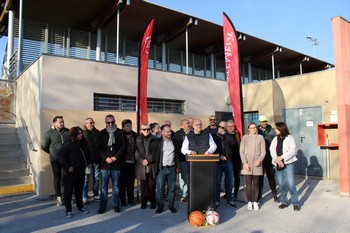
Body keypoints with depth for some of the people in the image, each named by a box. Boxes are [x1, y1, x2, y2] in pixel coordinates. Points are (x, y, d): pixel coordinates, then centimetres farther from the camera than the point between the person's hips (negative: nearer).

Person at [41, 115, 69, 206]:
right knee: (57, 178, 9)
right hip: (55, 160, -1)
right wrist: (52, 153, 9)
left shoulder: (67, 131, -1)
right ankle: (58, 197, 20)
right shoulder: (49, 133, -5)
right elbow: (44, 146, 3)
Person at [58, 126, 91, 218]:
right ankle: (68, 210, 16)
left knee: (79, 190, 16)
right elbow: (61, 156, -15)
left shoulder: (83, 143, 5)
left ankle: (80, 207, 30)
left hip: (81, 172, 6)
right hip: (70, 173, -6)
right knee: (68, 191, 4)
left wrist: (89, 162, 9)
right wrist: (67, 167, -19)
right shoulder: (67, 144, -13)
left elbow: (87, 154, 20)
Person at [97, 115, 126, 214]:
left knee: (116, 186, 9)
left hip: (116, 163, 0)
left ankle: (116, 205, 20)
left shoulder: (120, 133, 3)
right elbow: (99, 148, 1)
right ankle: (102, 206, 16)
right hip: (104, 164, 0)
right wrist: (106, 158, -11)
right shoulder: (101, 133, 5)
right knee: (104, 186, 5)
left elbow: (123, 146, 0)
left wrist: (115, 157, -9)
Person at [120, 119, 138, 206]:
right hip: (123, 162, -2)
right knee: (123, 182, 6)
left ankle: (130, 199, 22)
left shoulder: (135, 135, 4)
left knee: (131, 182, 9)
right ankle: (122, 200, 19)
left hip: (132, 162, 2)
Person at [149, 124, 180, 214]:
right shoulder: (156, 142, -2)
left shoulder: (174, 142, 8)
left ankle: (171, 206, 20)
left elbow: (177, 153, 15)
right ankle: (160, 206, 14)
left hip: (172, 168, 3)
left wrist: (177, 166, 10)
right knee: (160, 188, 2)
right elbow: (150, 152, 4)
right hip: (161, 169, -2)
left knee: (172, 188, 8)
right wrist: (155, 162, 3)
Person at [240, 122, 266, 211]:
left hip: (257, 164, 0)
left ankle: (255, 202, 12)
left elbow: (263, 151, 4)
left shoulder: (260, 137, 6)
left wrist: (259, 160, -11)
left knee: (256, 183, 4)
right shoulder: (245, 137, 6)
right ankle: (249, 202, 8)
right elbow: (241, 151, 3)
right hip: (247, 163, 0)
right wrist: (245, 162, -7)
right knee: (248, 183, 1)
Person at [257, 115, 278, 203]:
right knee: (260, 177, 9)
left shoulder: (271, 131, 3)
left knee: (271, 177, 10)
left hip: (270, 158, 0)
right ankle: (259, 195, 20)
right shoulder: (256, 131, 2)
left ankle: (274, 195, 23)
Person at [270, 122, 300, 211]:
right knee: (281, 184, 8)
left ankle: (295, 203, 6)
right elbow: (272, 150, 2)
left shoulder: (289, 138, -2)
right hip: (278, 164, 5)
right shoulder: (275, 139, 12)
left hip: (288, 163, -4)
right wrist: (277, 160, -12)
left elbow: (292, 150, -12)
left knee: (290, 183, -7)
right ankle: (284, 202, 21)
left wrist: (281, 158, -17)